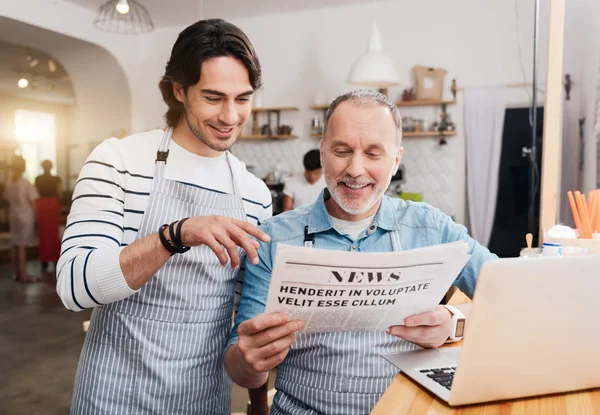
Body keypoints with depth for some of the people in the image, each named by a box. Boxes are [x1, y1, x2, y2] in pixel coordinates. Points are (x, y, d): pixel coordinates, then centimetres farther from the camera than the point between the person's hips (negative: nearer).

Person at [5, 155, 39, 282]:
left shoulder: (9, 183, 3)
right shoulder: (26, 183, -13)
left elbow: (9, 203, 8)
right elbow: (32, 203, -11)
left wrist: (10, 216, 16)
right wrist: (34, 217, 0)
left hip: (14, 217, 6)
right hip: (25, 217, -6)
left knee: (15, 245, 10)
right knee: (22, 246, -3)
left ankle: (16, 273, 17)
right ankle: (23, 274, 1)